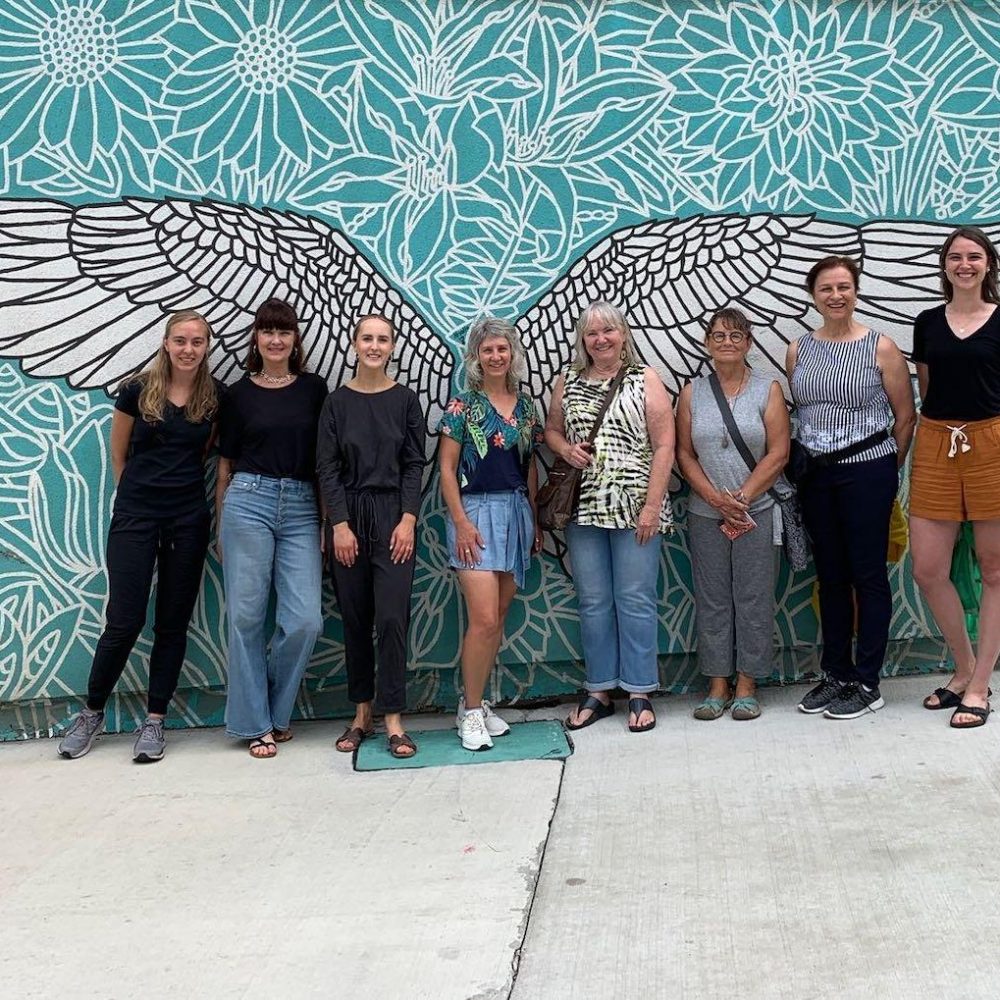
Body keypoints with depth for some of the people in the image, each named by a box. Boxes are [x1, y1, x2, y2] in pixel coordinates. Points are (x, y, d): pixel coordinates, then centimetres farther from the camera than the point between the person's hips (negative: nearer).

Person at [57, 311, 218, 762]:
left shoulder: (215, 398, 2)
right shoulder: (137, 391, -2)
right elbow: (119, 455, 7)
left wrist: (179, 486, 7)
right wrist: (140, 493, 10)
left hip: (188, 520, 2)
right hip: (135, 517, -2)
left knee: (172, 622, 6)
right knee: (124, 620, -4)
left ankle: (155, 720, 15)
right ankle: (92, 712, 15)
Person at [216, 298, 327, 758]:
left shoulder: (314, 389, 9)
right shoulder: (237, 394, 7)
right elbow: (226, 466, 11)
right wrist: (221, 528, 10)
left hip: (301, 509, 1)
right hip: (248, 501, -1)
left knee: (305, 620, -6)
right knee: (246, 617, 0)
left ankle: (275, 711, 16)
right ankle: (255, 723, 12)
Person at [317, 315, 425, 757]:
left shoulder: (406, 400, 4)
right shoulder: (337, 402, 4)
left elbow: (414, 464, 1)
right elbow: (327, 468, 0)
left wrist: (408, 520, -9)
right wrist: (340, 525, -8)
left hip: (393, 517, -1)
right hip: (349, 516, 1)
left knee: (392, 617, -8)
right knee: (355, 618, 6)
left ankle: (393, 720, -2)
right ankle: (362, 713, 16)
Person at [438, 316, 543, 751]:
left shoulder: (525, 405, 11)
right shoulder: (463, 405, -4)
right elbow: (446, 468, -6)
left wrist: (534, 519, 13)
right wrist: (461, 523, -13)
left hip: (517, 512, 6)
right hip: (477, 510, -5)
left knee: (498, 619, 9)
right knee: (484, 619, -12)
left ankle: (476, 703, 20)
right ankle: (470, 713, 1)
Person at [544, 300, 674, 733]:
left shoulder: (645, 379, -1)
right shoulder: (568, 382, 11)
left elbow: (664, 446, -5)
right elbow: (551, 429, 21)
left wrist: (652, 505, -12)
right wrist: (565, 449, -3)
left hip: (634, 509, -3)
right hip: (583, 509, 4)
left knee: (635, 600, 0)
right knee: (592, 602, 8)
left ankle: (640, 694, 9)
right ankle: (599, 692, 18)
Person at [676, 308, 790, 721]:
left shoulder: (768, 389, 1)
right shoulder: (692, 393, 7)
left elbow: (778, 454, -4)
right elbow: (684, 454, 3)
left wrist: (741, 498, -11)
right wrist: (716, 499, -10)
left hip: (756, 512, -2)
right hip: (705, 514, 2)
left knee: (753, 598, 1)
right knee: (711, 600, 5)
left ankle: (747, 686, 10)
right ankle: (717, 686, 14)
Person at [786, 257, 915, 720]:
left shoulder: (880, 348, -5)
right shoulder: (798, 351, 6)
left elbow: (905, 416, 0)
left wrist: (887, 469, 3)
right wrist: (801, 463, 8)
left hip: (867, 473, -4)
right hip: (815, 475, 4)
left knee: (868, 576, 0)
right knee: (830, 577, 11)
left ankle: (867, 684, 8)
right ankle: (836, 674, 22)